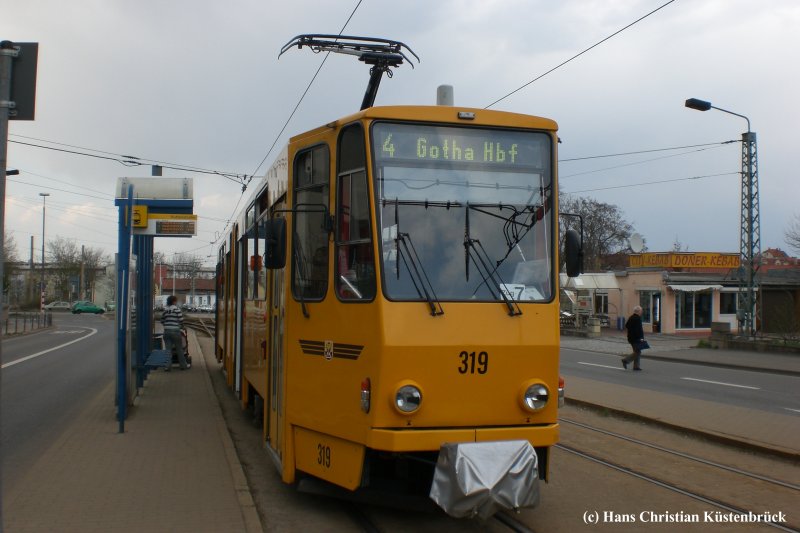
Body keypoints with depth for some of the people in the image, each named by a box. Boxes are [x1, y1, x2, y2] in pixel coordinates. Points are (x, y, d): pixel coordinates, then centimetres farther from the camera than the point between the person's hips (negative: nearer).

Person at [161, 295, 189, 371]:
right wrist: (181, 328, 9)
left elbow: (162, 321, 10)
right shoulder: (177, 309, -9)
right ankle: (183, 365, 16)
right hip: (175, 331, -4)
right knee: (179, 349, 8)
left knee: (168, 349, 6)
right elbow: (181, 321, -9)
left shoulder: (164, 310, 6)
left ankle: (168, 366, 1)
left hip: (166, 331, 4)